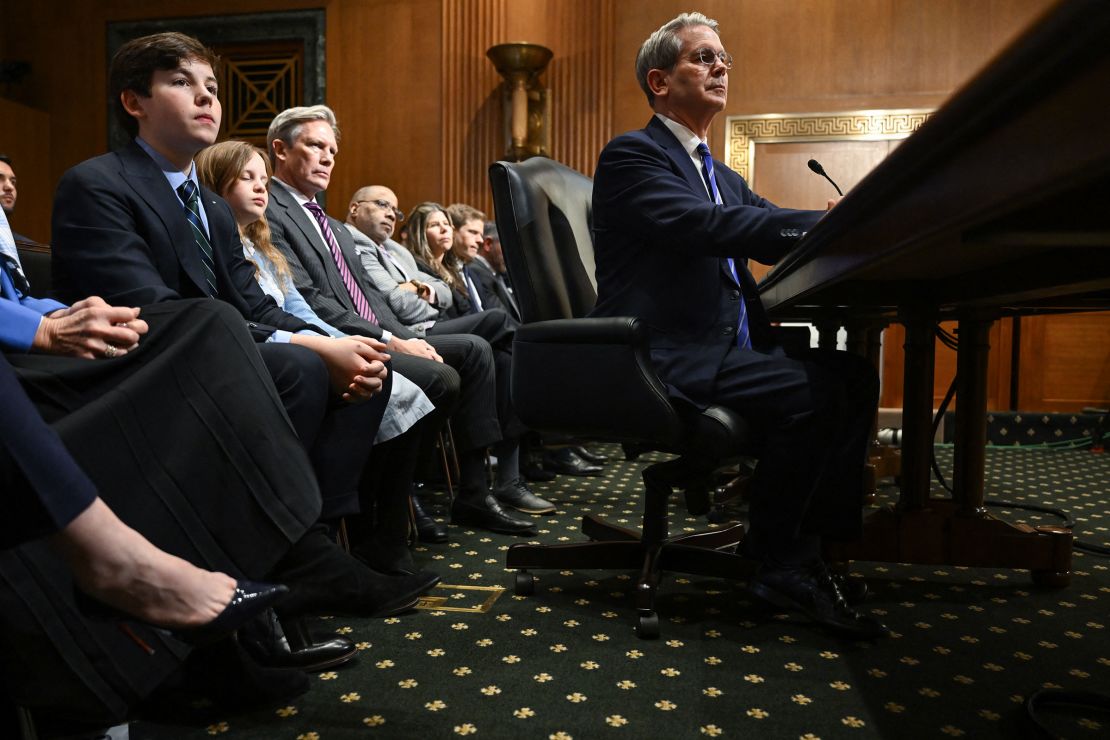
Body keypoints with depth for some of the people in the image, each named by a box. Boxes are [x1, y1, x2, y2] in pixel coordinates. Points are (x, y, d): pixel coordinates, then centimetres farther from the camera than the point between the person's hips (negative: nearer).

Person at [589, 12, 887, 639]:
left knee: (855, 376, -7)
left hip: (728, 346, 9)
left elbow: (785, 231, 12)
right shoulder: (631, 156, -4)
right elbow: (706, 226, -22)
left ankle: (823, 541, -2)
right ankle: (779, 564, -6)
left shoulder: (723, 177, 25)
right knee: (814, 391, -24)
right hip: (668, 358, -9)